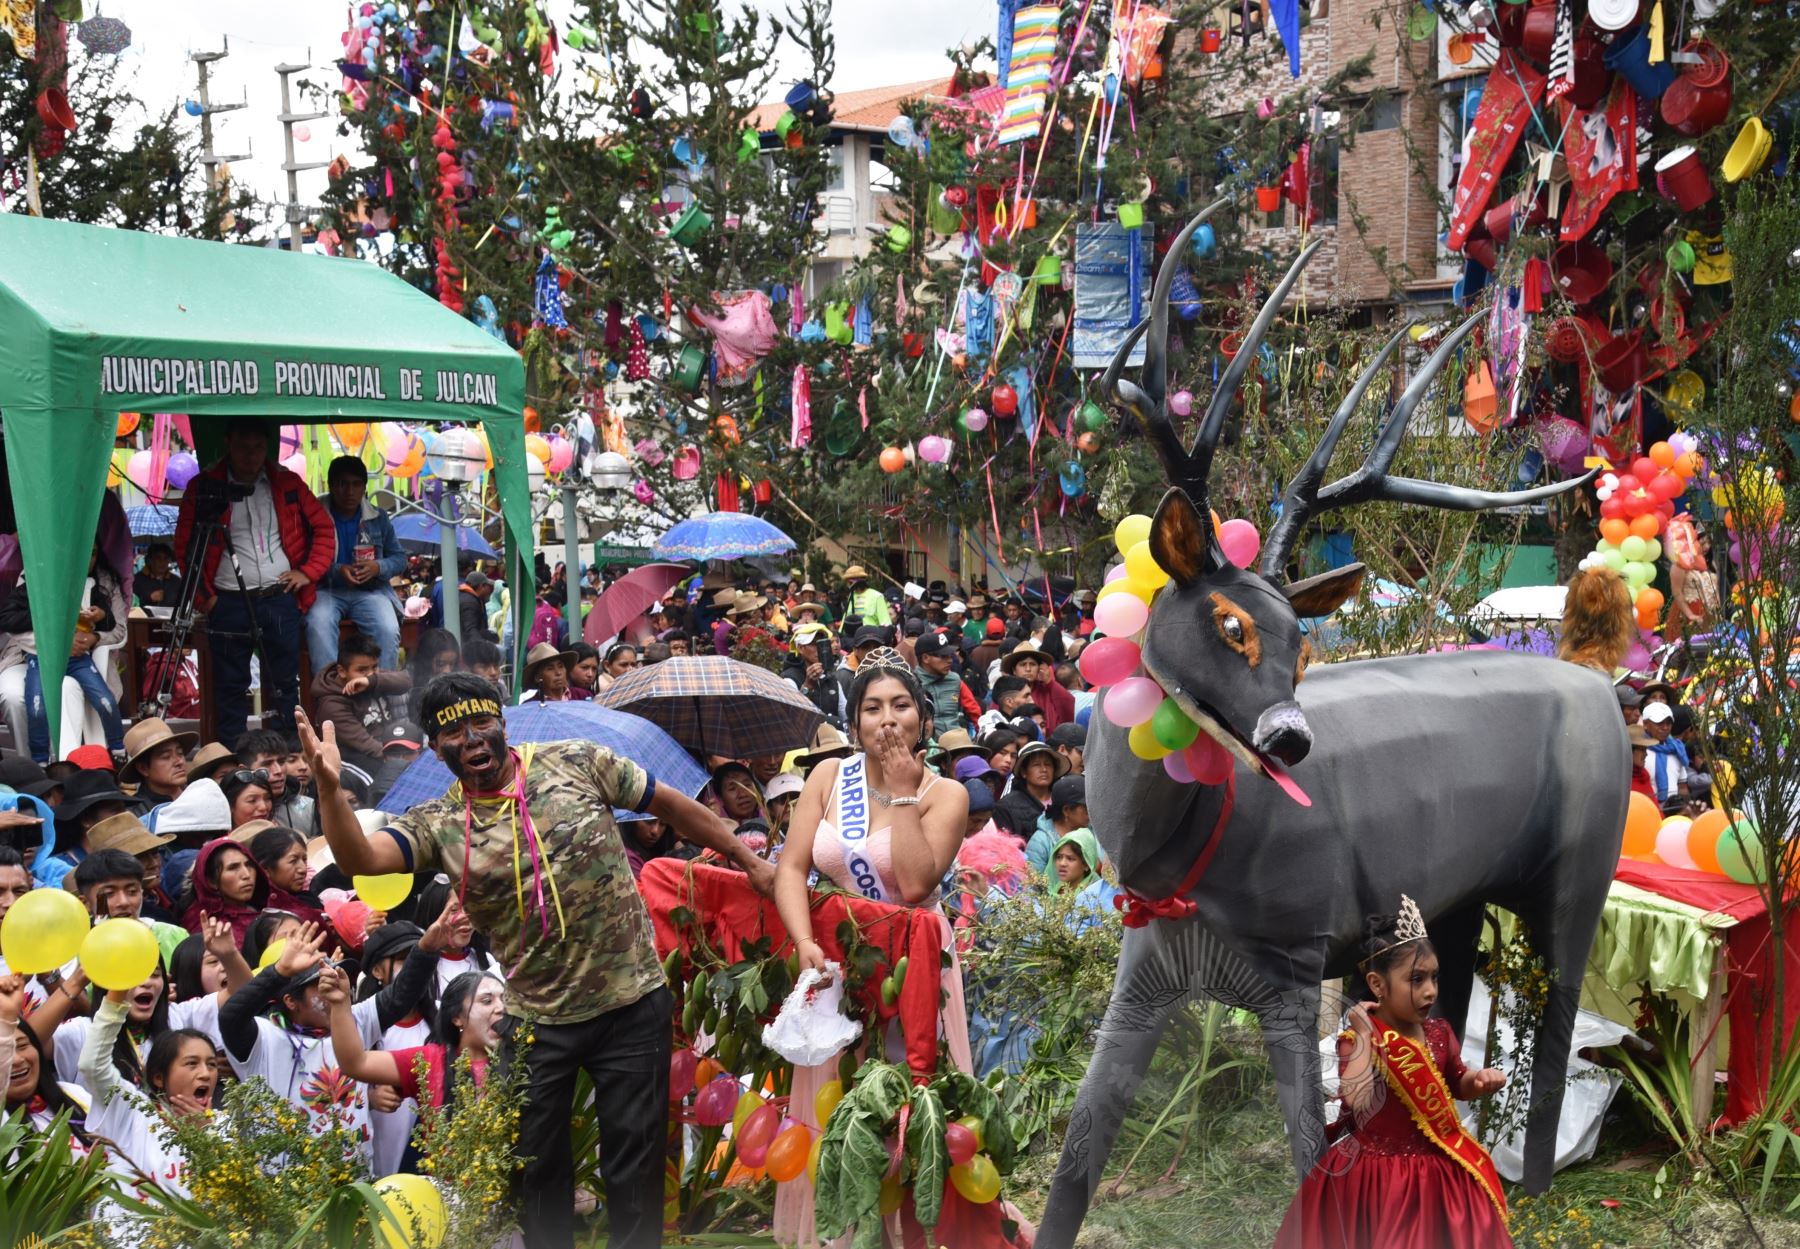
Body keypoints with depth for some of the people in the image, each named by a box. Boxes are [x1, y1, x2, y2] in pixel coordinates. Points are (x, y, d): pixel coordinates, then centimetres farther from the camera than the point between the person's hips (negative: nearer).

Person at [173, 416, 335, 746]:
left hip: (280, 599, 2)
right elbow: (184, 545, 2)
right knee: (231, 686, 4)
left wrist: (308, 572, 2)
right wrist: (203, 595, -2)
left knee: (284, 684, 6)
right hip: (229, 603, -2)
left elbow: (324, 528, 12)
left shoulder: (287, 483, 6)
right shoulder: (205, 488, 0)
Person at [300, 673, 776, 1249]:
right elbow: (360, 857, -20)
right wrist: (330, 786, -37)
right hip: (536, 1021, 2)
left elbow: (674, 806, 4)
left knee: (635, 1159, 6)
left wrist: (749, 861, 8)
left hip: (632, 1003, -1)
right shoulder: (436, 825, -3)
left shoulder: (575, 762, -5)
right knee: (538, 1165, 12)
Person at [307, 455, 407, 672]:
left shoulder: (379, 518, 12)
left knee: (389, 629, -28)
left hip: (370, 591, 2)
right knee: (318, 625, -35)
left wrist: (377, 567, -8)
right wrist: (337, 571, -22)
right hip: (327, 590, -2)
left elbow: (399, 558, 14)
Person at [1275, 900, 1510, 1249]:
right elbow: (1355, 1100, -32)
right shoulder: (1356, 1040, -16)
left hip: (1437, 1176, 5)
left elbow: (1457, 1087, 18)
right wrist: (1365, 1035, -28)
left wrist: (1479, 1080, -5)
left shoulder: (1439, 1033, 1)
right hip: (1375, 1181, -5)